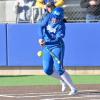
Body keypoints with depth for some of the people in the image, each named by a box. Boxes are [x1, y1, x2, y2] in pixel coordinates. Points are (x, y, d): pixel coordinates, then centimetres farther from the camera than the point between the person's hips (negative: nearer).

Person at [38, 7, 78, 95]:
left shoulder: (61, 26, -17)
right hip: (47, 48, 6)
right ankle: (63, 81, 24)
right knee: (47, 70, 0)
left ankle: (73, 89, -11)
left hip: (57, 46, -6)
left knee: (59, 69, -16)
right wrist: (41, 37, -26)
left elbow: (58, 38, -27)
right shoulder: (48, 17, -2)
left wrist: (46, 42, -40)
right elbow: (42, 27, -9)